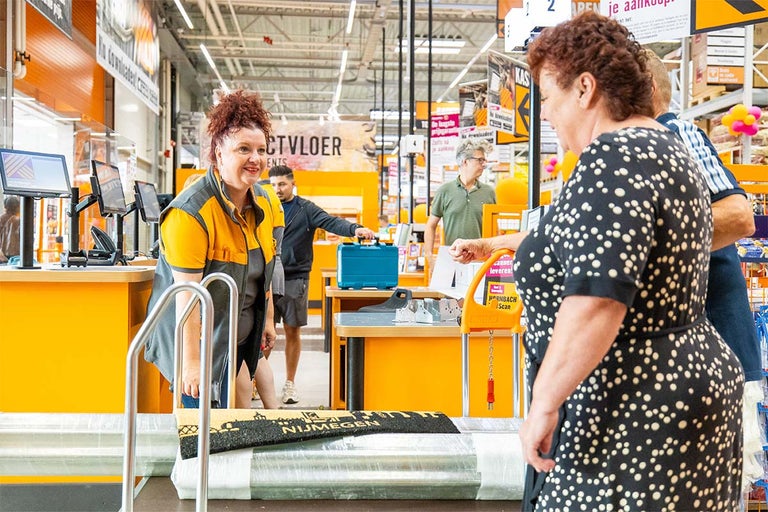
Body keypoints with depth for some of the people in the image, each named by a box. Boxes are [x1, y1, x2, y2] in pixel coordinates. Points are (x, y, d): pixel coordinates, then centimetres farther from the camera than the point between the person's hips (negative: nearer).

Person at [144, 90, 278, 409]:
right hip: (198, 336, -7)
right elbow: (187, 292, -24)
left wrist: (268, 318, 16)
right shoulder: (191, 212, -22)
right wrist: (191, 361, -25)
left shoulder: (262, 201, 3)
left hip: (239, 336, 7)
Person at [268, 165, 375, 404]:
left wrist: (355, 229, -32)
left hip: (295, 279, -1)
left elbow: (330, 222, -14)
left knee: (293, 331, 6)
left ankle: (290, 382, 17)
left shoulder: (306, 209, 1)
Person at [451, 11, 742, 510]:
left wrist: (544, 404, -23)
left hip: (633, 413, -10)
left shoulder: (614, 158, -20)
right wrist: (493, 244, 33)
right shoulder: (665, 149, 14)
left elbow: (596, 301, -29)